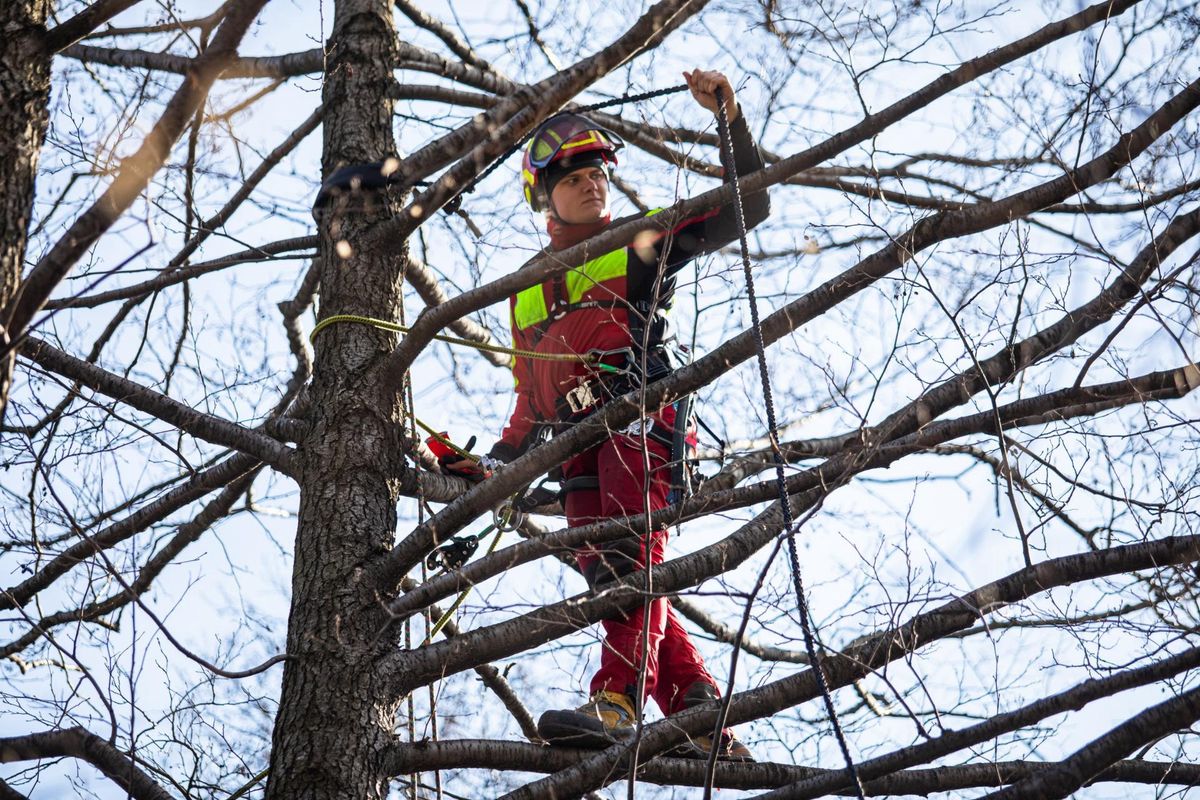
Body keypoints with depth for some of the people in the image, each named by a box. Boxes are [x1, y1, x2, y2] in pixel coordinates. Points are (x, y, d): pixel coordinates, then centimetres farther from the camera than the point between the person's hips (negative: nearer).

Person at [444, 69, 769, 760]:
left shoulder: (641, 244, 19)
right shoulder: (527, 294, 32)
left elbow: (746, 208, 11)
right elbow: (531, 408, 33)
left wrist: (730, 117, 1)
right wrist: (492, 466, 17)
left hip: (639, 418, -5)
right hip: (578, 455, 5)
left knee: (631, 556, -26)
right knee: (608, 575, -9)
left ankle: (618, 702, -42)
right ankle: (706, 725, -11)